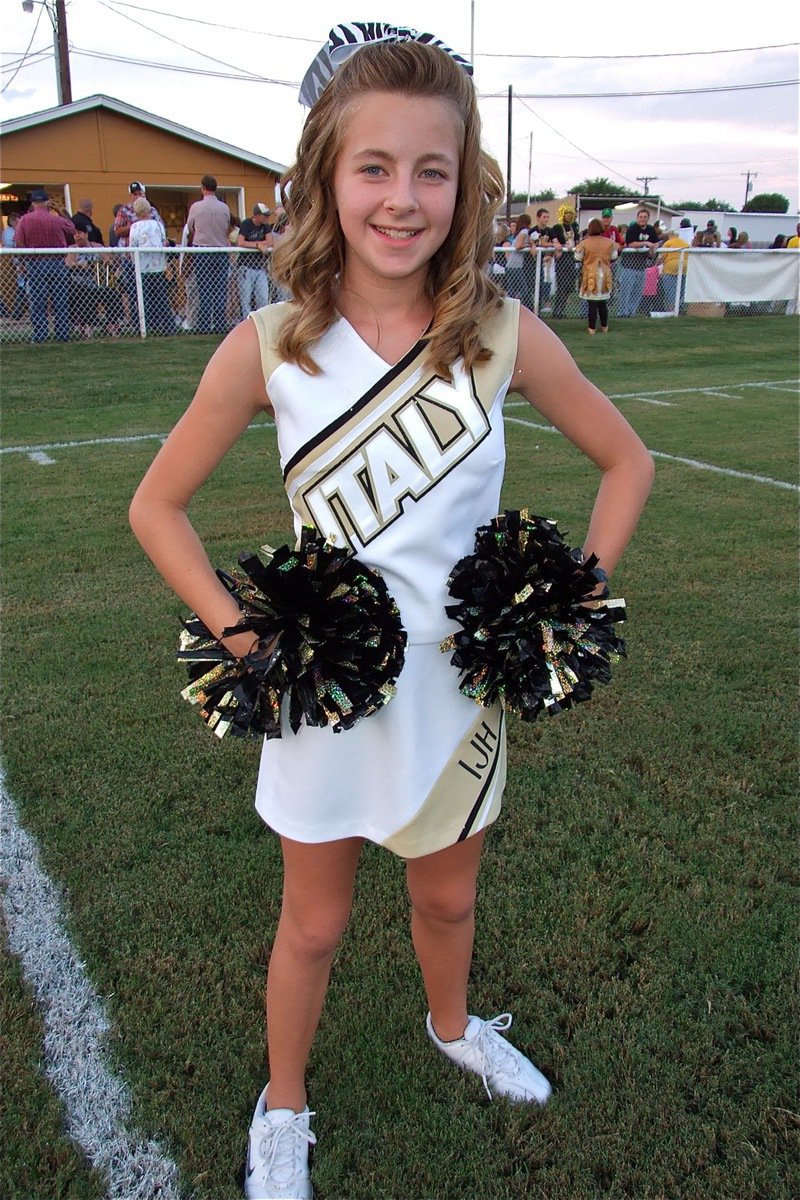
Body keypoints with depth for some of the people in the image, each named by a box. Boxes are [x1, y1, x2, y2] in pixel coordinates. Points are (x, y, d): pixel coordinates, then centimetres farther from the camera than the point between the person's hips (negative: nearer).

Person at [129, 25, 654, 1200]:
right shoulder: (269, 346, -14)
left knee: (448, 896, 24)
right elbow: (157, 506, -4)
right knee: (314, 924, 17)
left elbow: (626, 461, 2)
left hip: (462, 681, 2)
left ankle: (453, 1026, 58)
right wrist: (245, 639, -13)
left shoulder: (502, 333, -11)